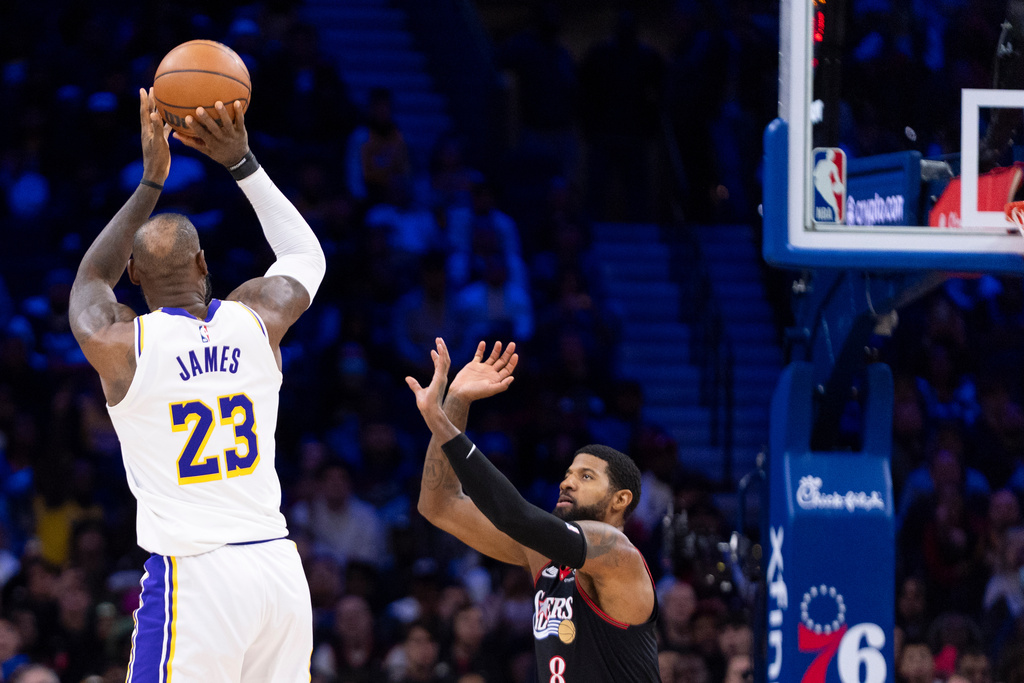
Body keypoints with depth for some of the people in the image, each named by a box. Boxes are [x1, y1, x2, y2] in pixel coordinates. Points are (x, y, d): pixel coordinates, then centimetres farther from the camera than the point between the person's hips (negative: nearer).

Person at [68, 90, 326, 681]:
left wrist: (152, 181, 25)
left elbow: (90, 280, 22)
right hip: (279, 566, 4)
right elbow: (306, 254, 28)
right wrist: (242, 164, 26)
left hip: (192, 580, -4)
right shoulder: (257, 320, 4)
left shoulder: (118, 345, -4)